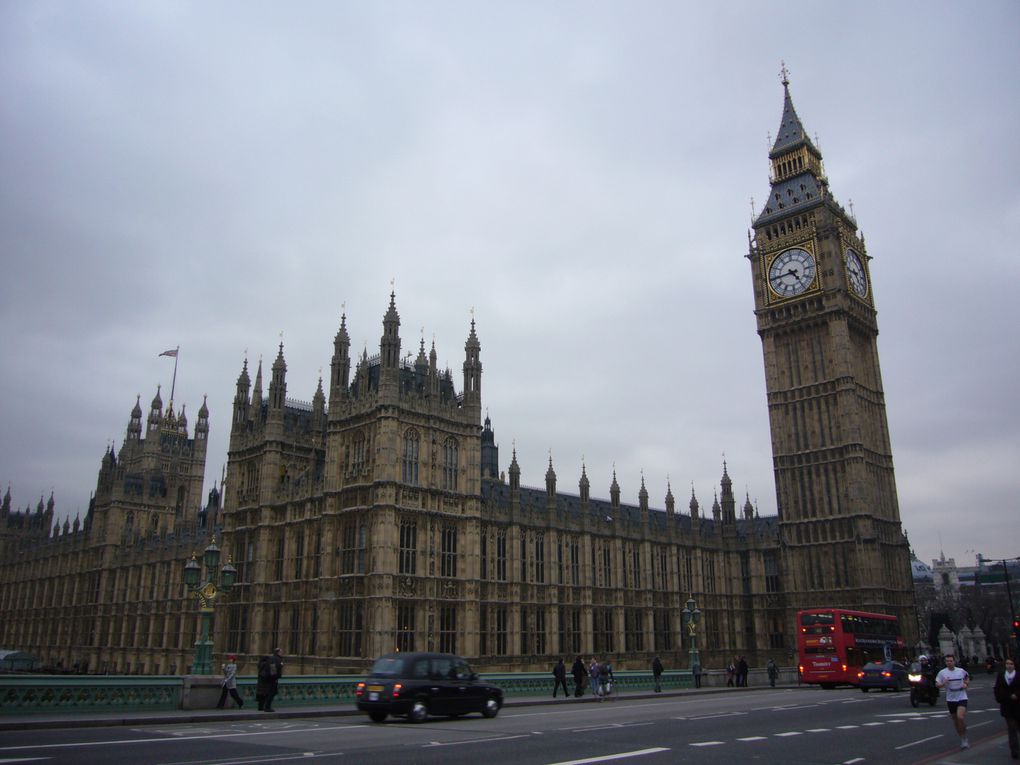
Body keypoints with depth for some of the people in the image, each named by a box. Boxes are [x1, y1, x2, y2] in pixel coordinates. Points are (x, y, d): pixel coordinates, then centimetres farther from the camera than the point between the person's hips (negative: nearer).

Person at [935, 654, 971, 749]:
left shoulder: (961, 671, -1)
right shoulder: (942, 672, -4)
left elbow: (967, 677, 19)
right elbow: (937, 684, -1)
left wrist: (966, 684, 0)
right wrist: (943, 683, -21)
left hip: (962, 697, -2)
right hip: (950, 699, 2)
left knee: (960, 717, -21)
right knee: (955, 720, 11)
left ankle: (964, 738, -2)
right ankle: (963, 739, 30)